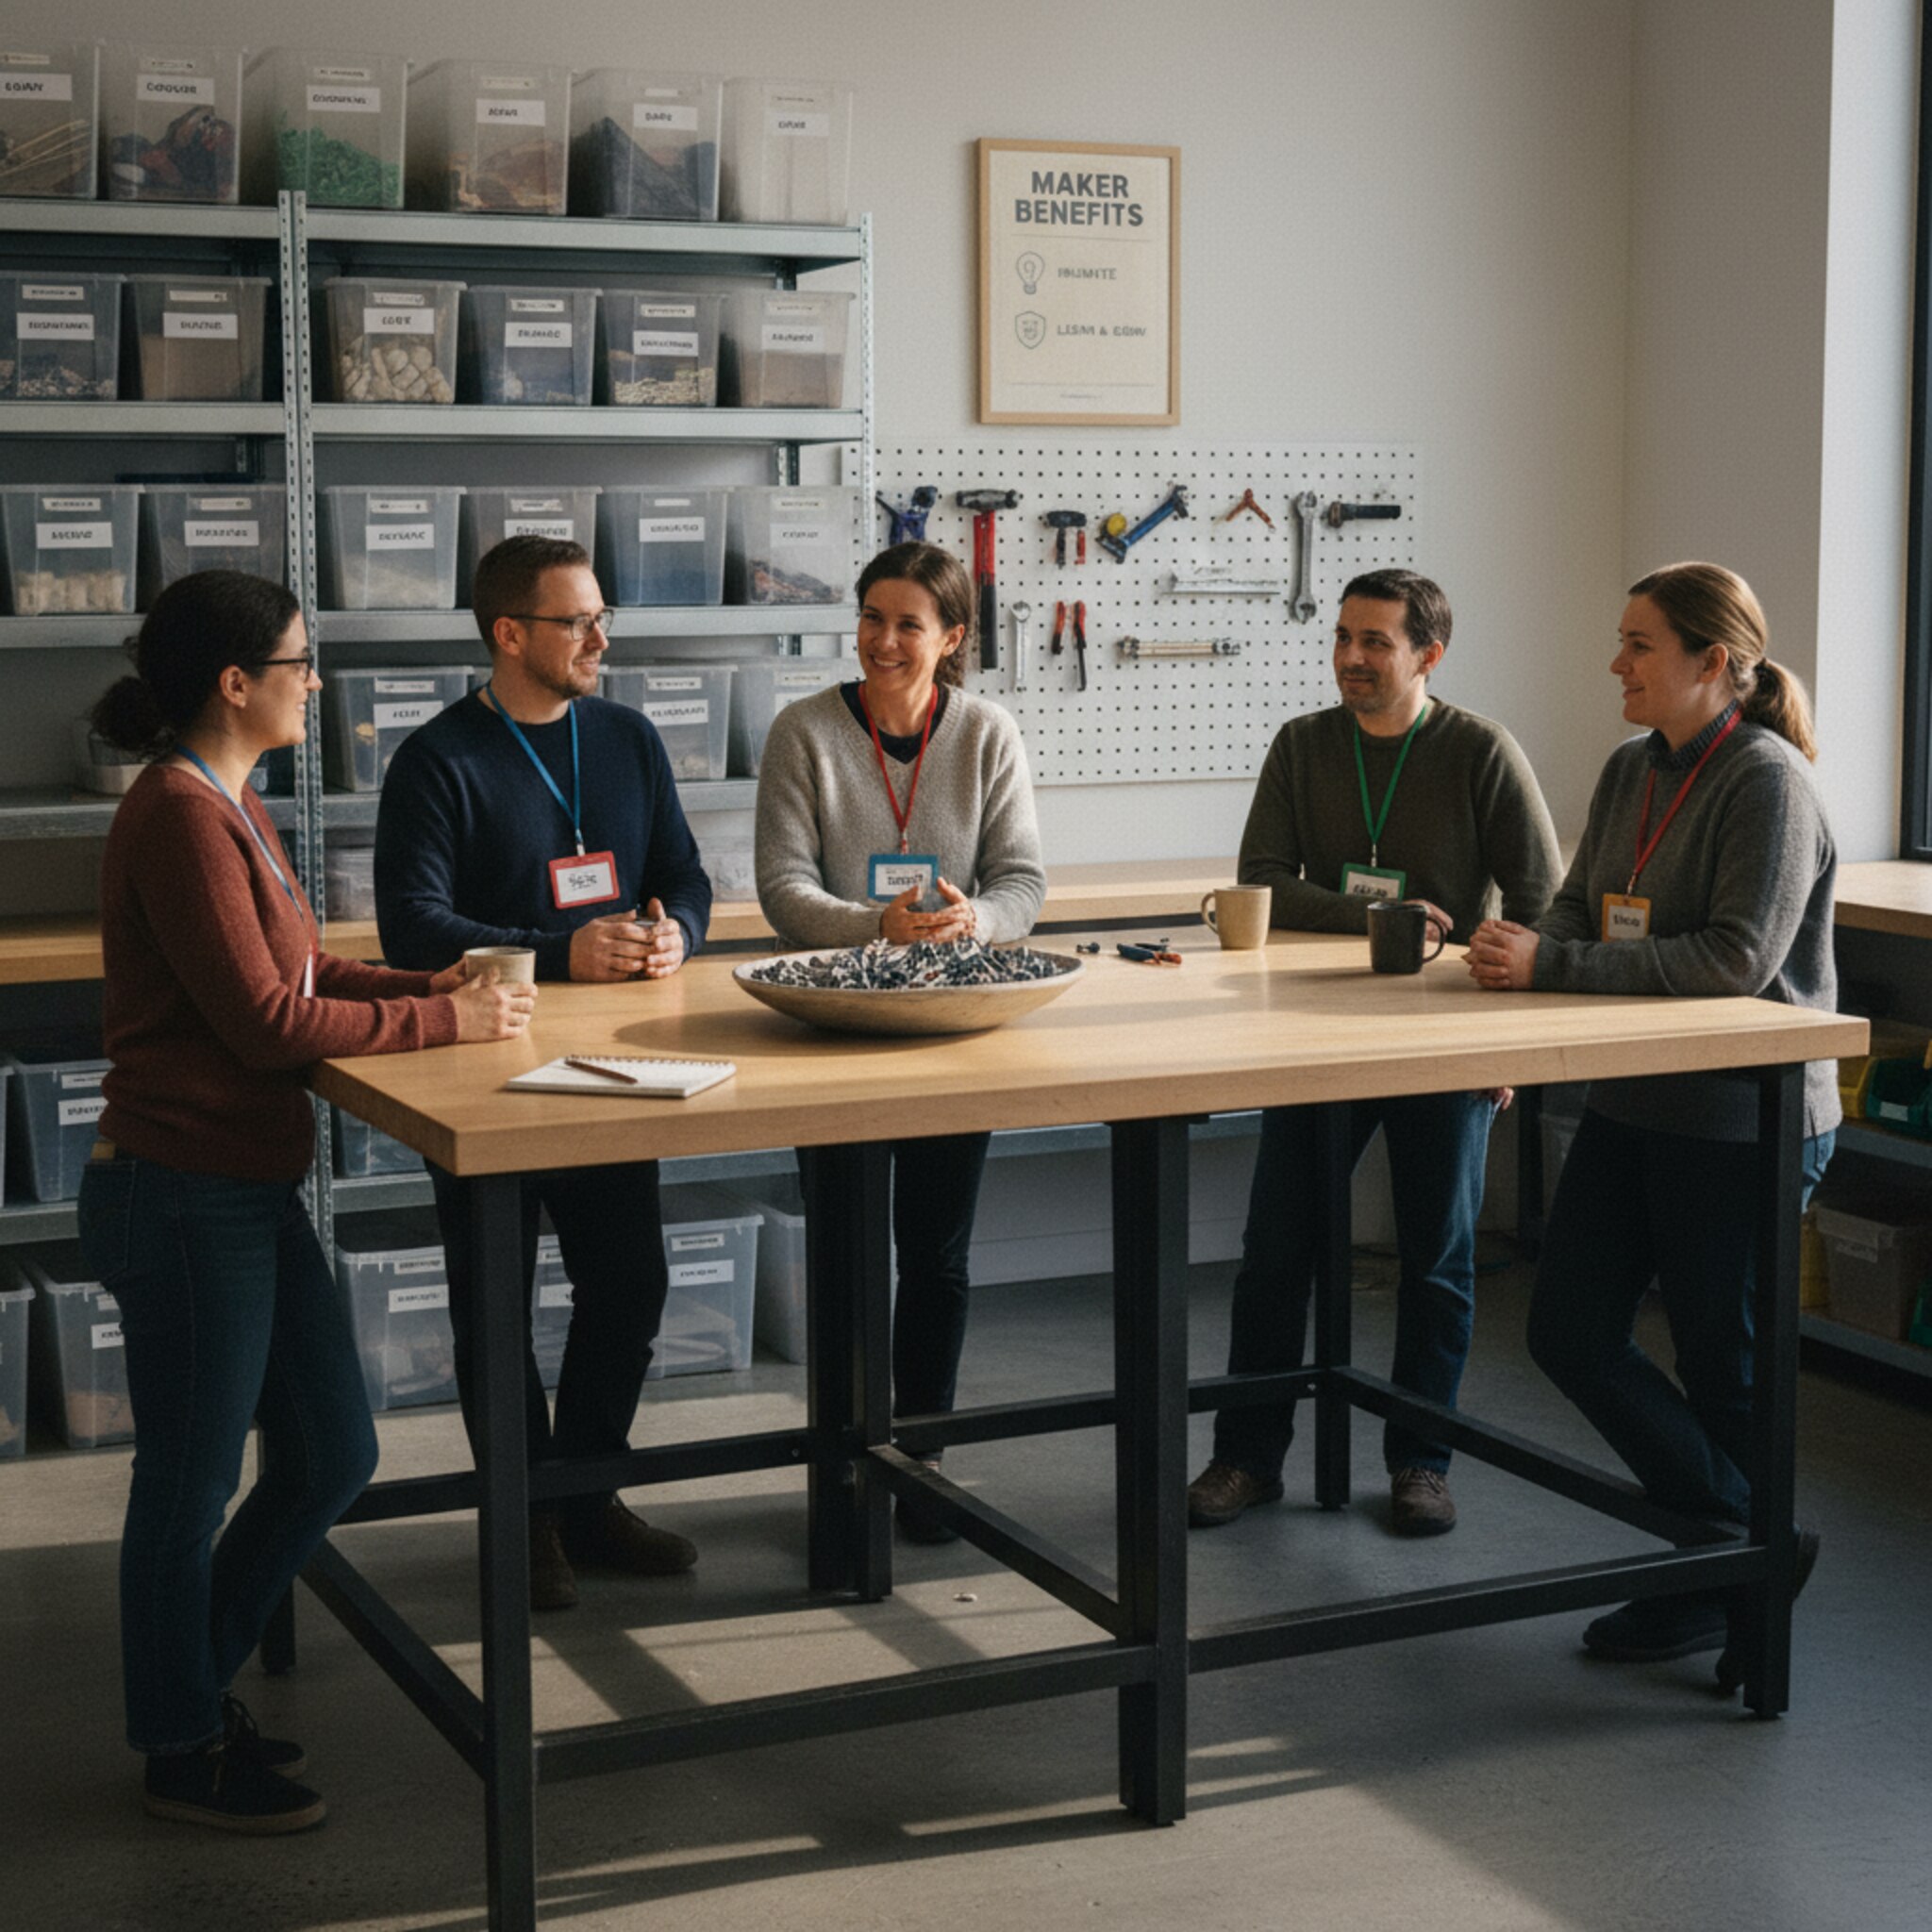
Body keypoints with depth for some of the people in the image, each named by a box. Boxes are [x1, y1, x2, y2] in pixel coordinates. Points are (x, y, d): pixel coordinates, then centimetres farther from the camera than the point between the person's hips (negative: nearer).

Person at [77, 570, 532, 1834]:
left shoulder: (231, 808, 13)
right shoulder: (181, 818, -18)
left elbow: (302, 972, 16)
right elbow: (266, 1021, -20)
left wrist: (445, 988, 3)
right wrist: (446, 1020, -13)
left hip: (255, 1191, 10)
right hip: (185, 1195, -10)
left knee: (333, 1456, 16)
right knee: (192, 1487, 6)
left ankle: (192, 1685, 33)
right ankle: (184, 1754, 23)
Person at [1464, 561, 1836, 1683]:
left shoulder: (1768, 782, -16)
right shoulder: (1633, 772, 9)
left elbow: (1736, 961, -24)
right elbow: (1582, 914, 12)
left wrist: (1554, 965, -24)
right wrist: (1522, 952, -12)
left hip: (1744, 1123, -8)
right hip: (1635, 1105, 8)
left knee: (1719, 1363, 4)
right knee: (1571, 1330, 6)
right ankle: (1755, 1541, 16)